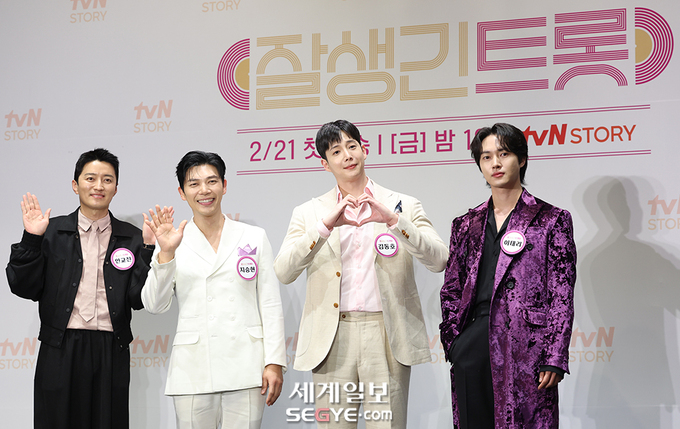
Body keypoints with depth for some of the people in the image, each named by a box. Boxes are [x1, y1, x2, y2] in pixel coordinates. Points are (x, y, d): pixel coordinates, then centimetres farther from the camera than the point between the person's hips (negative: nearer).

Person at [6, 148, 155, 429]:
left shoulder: (131, 239, 8)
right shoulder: (52, 232, 7)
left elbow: (139, 300, -1)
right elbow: (24, 288, 1)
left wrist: (150, 248, -9)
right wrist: (31, 239, -8)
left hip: (111, 353, 0)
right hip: (60, 352, 0)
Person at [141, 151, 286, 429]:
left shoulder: (254, 237, 9)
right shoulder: (175, 243, 7)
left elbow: (271, 304, 6)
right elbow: (154, 306, -1)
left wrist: (275, 362, -2)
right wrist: (166, 253, -12)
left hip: (246, 369, 0)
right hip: (193, 370, 0)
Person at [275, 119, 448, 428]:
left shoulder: (403, 205, 9)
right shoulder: (308, 213, 10)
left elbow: (438, 261, -3)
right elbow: (283, 272, -3)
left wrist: (393, 220, -15)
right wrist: (326, 225, -14)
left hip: (386, 336, -1)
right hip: (332, 339, 1)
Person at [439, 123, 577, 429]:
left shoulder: (551, 219, 3)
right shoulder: (466, 225, 15)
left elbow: (562, 297, -2)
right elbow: (451, 291, 17)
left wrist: (554, 359, -10)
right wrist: (452, 343, 6)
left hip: (525, 346, -3)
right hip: (472, 345, 4)